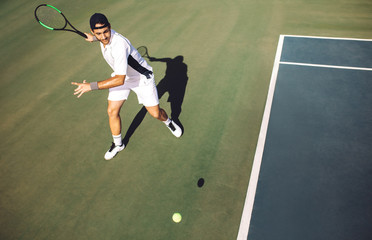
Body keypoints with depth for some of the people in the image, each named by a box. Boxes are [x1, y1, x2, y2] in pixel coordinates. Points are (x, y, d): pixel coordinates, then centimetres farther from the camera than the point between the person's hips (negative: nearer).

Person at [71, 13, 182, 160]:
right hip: (120, 76, 7)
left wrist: (91, 86, -40)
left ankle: (168, 122, 37)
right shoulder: (103, 36, -13)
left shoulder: (119, 45, -40)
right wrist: (94, 38, 21)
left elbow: (120, 80, -43)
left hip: (141, 77, -6)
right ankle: (118, 144, 22)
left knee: (155, 113, -2)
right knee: (112, 111, -2)